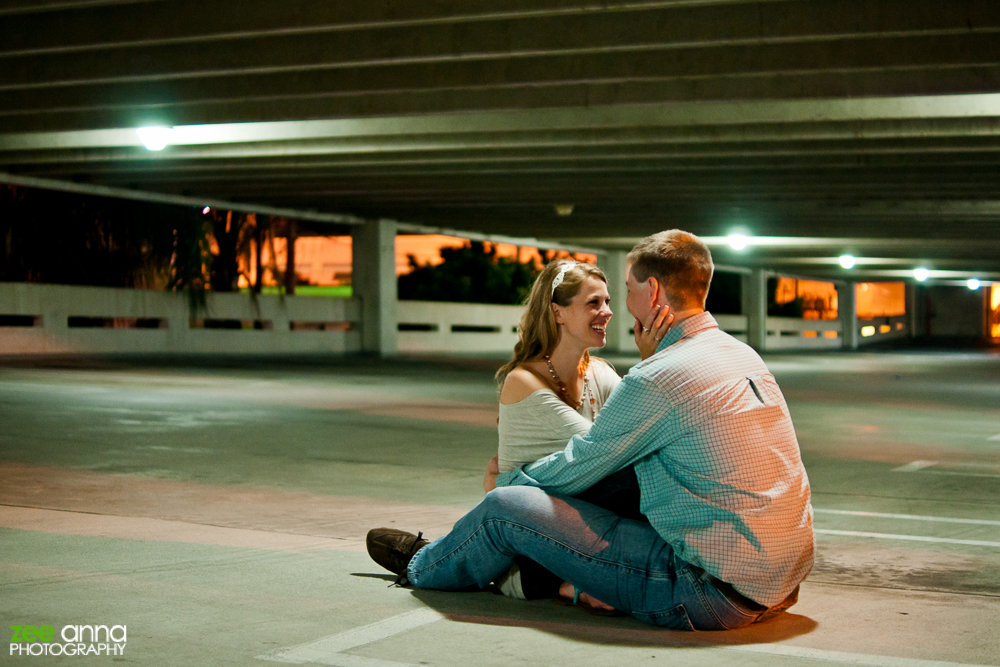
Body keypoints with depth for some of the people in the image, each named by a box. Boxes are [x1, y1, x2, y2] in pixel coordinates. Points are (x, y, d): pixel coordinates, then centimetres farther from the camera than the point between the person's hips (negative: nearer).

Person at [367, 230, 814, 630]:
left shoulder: (657, 379, -16)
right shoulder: (742, 355, 12)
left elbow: (574, 470, -4)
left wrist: (504, 481, 17)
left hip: (716, 595, -9)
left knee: (506, 507, 0)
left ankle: (424, 566, 31)